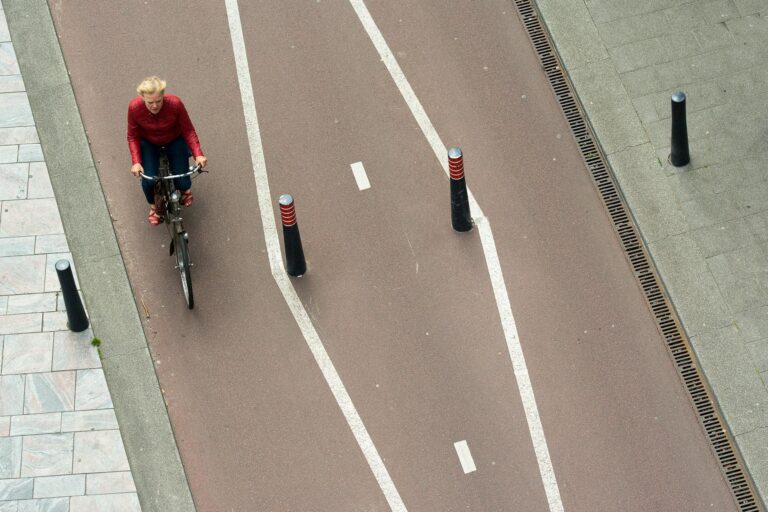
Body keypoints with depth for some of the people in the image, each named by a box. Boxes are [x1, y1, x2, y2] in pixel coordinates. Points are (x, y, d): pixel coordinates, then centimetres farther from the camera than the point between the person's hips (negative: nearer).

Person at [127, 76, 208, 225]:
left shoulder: (175, 104, -34)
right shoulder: (134, 107, -31)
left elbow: (188, 130, -20)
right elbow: (133, 137, -16)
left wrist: (198, 154, -31)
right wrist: (136, 162, -27)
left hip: (174, 141, 0)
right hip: (148, 143, 0)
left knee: (182, 183, -7)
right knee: (148, 181, -17)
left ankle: (185, 188, 34)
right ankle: (154, 206, 19)